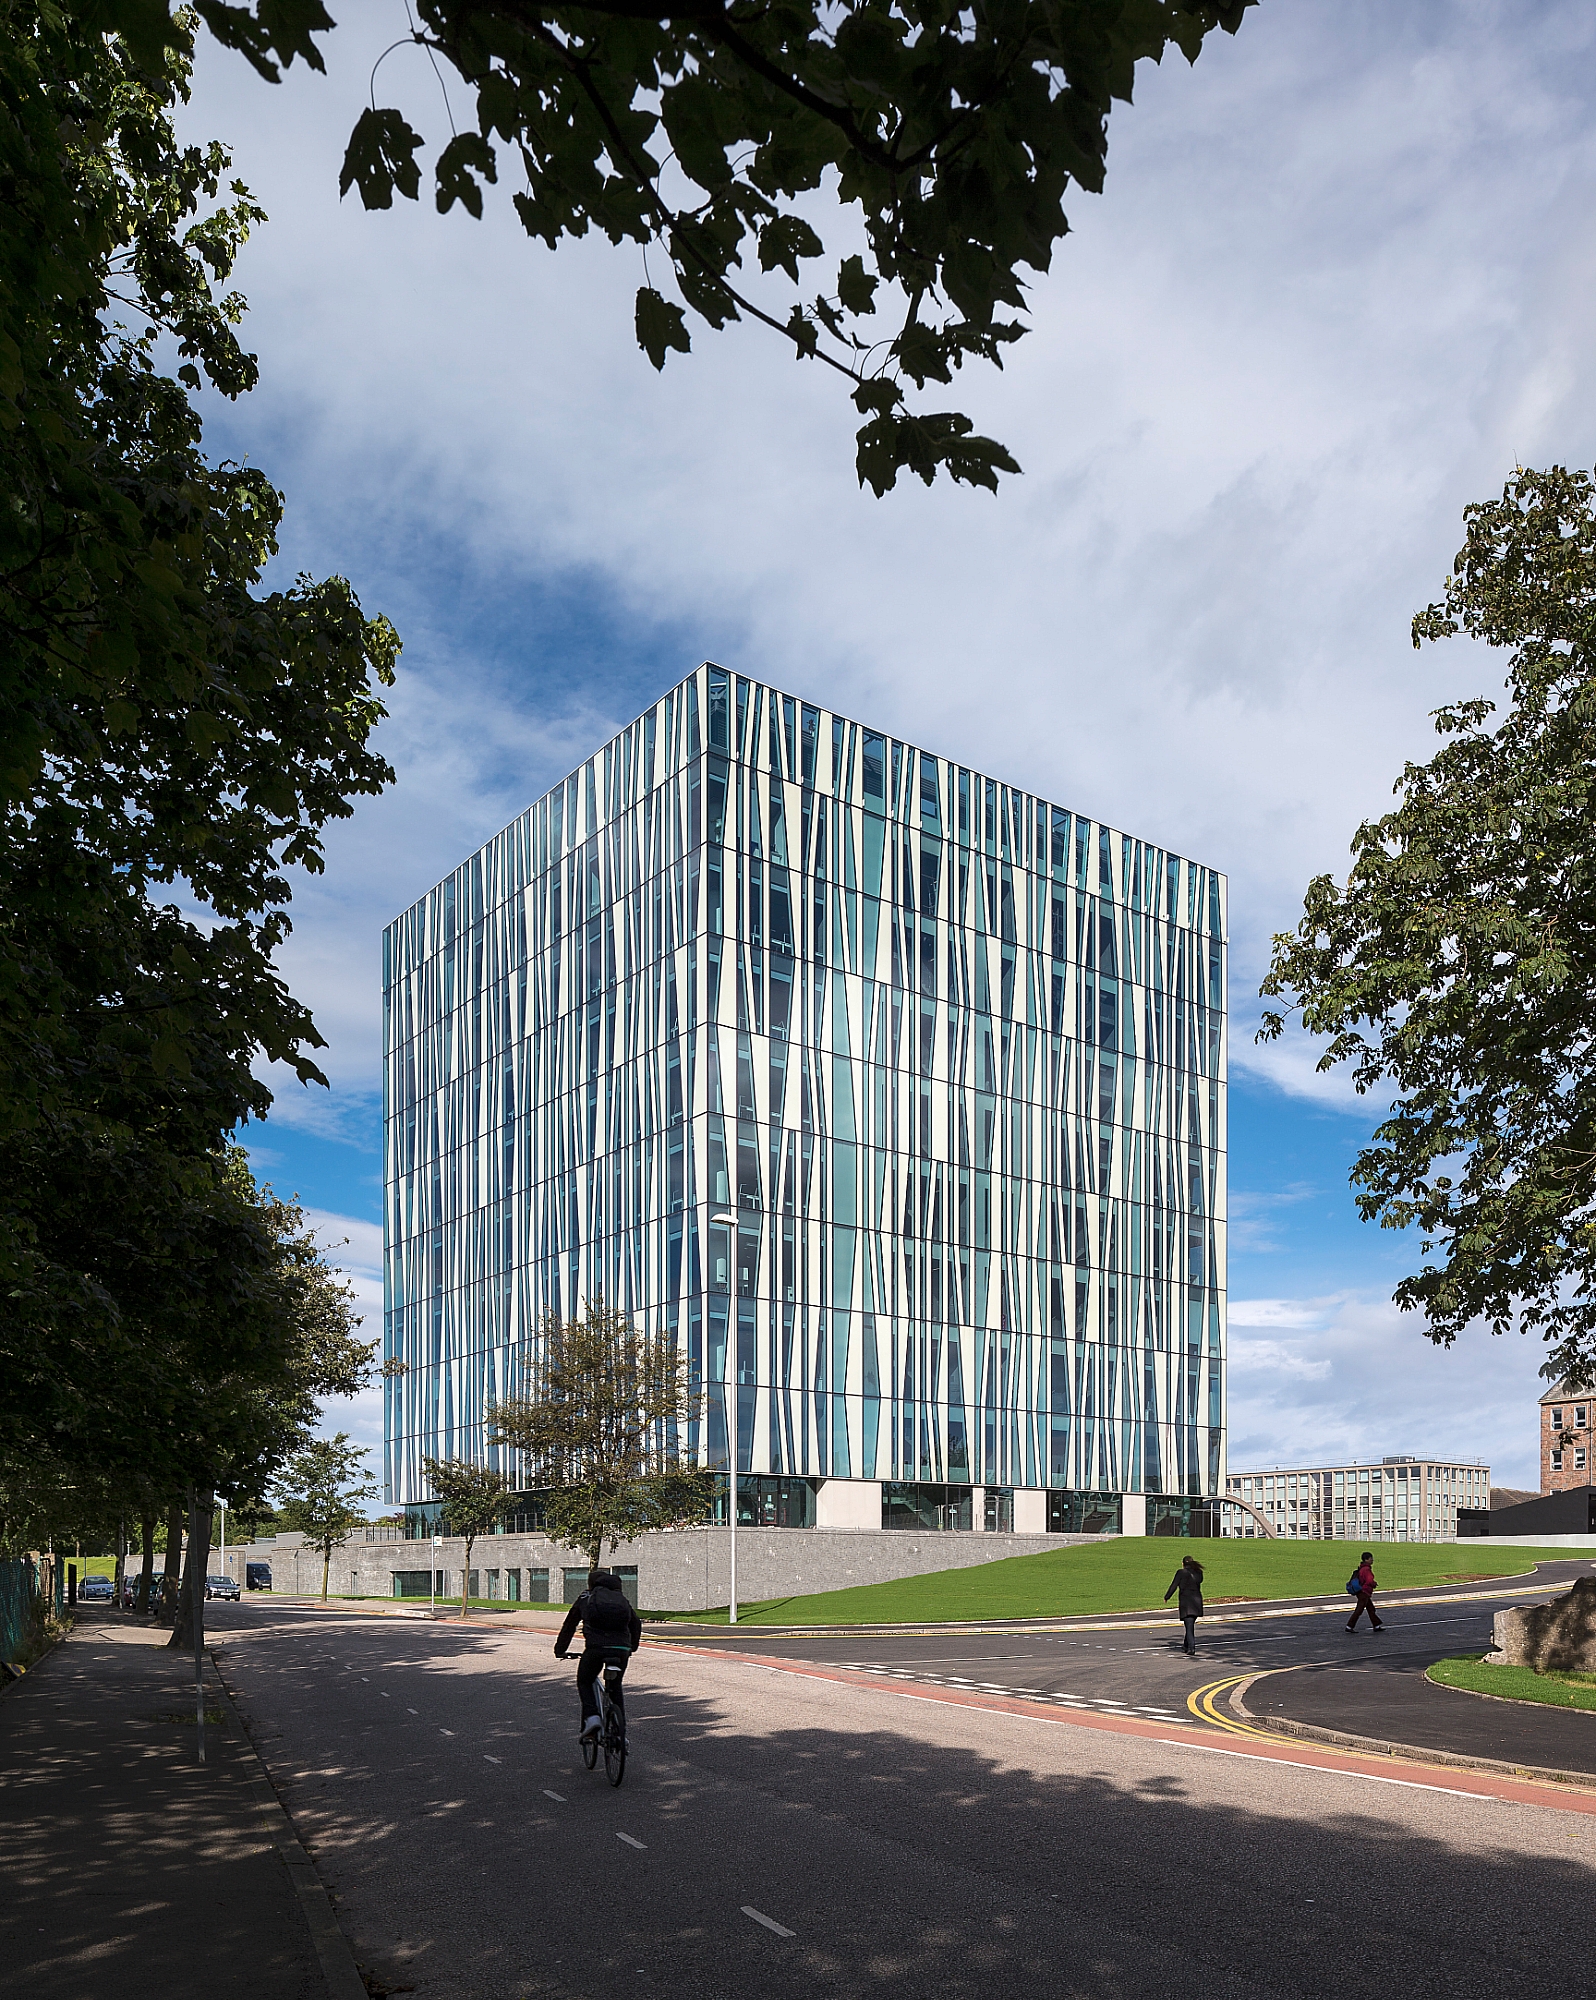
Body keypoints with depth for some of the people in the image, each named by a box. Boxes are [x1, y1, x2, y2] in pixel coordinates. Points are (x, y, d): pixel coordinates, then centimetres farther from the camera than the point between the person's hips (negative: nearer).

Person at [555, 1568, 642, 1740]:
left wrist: (560, 1650, 35)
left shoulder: (585, 1598, 21)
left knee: (584, 1682, 22)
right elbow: (636, 1623, 34)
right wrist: (632, 1647, 48)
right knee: (615, 1688, 24)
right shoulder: (622, 1598, 27)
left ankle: (591, 1717, 0)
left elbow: (569, 1625, 24)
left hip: (596, 1647, -3)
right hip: (622, 1649, 3)